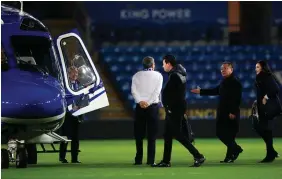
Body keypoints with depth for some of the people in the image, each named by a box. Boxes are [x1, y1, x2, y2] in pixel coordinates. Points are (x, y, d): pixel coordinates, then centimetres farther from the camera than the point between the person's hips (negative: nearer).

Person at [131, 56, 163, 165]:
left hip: (140, 106, 2)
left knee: (139, 134, 7)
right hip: (153, 106, -2)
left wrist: (140, 101, -16)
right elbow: (157, 91, -8)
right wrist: (148, 103, -14)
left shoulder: (137, 75, 11)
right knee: (152, 135, 0)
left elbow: (133, 90, -5)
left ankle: (138, 159, 4)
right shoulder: (158, 75, 7)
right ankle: (150, 160, -5)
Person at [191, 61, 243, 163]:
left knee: (229, 135, -5)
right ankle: (236, 149, 21)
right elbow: (215, 91, 27)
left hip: (231, 114, -9)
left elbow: (237, 99, -17)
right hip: (222, 113, 9)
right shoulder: (224, 82, 15)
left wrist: (233, 112, -23)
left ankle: (230, 156, 5)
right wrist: (201, 91, 27)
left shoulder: (235, 83, -11)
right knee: (220, 133, 9)